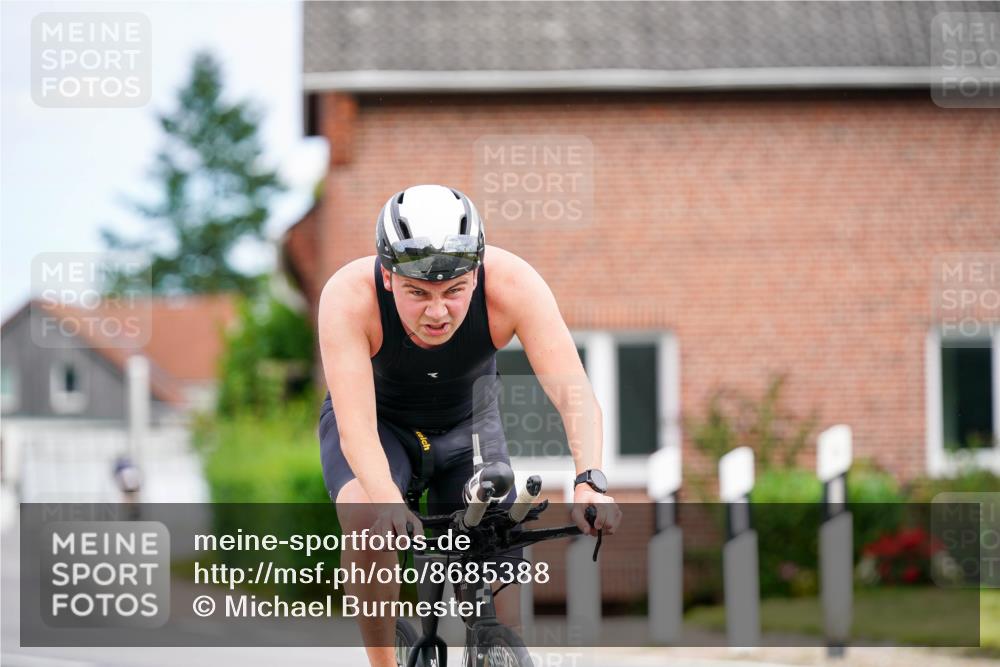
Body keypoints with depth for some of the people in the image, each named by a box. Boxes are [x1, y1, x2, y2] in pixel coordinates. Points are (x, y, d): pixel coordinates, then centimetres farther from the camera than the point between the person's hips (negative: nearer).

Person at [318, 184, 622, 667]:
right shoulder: (349, 297, -35)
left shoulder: (512, 285, -32)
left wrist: (590, 482, -56)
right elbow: (356, 426, -41)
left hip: (467, 425, 2)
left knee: (499, 608, -10)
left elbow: (574, 393, -38)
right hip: (379, 422, -2)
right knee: (368, 523, -32)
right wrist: (388, 500, -60)